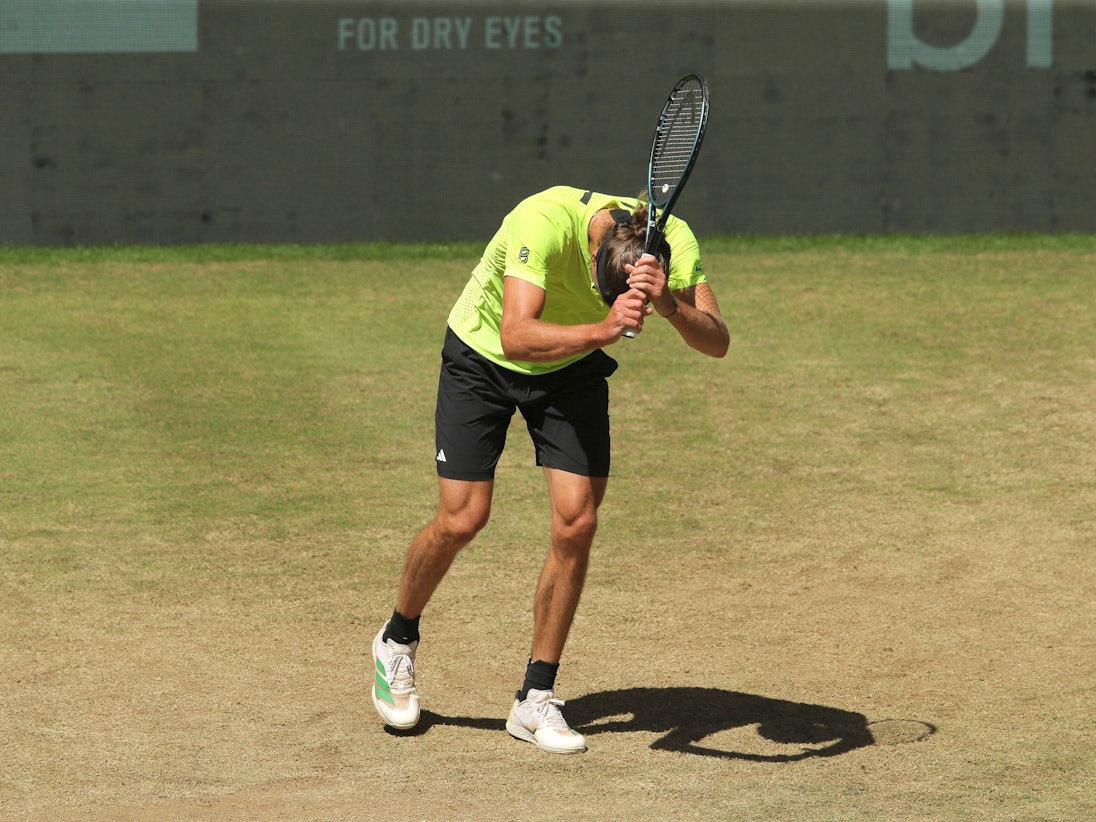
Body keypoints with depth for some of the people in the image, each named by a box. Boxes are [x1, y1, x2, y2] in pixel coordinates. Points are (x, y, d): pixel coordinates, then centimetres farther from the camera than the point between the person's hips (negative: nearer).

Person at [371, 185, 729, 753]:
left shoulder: (672, 240, -27)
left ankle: (535, 700, 2)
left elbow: (716, 341, -34)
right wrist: (604, 329, -62)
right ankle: (397, 641, 22)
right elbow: (515, 336, -47)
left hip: (573, 367, 3)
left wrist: (668, 305, -54)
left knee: (576, 522, -11)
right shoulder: (545, 222, -39)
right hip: (483, 353, -3)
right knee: (462, 519, -8)